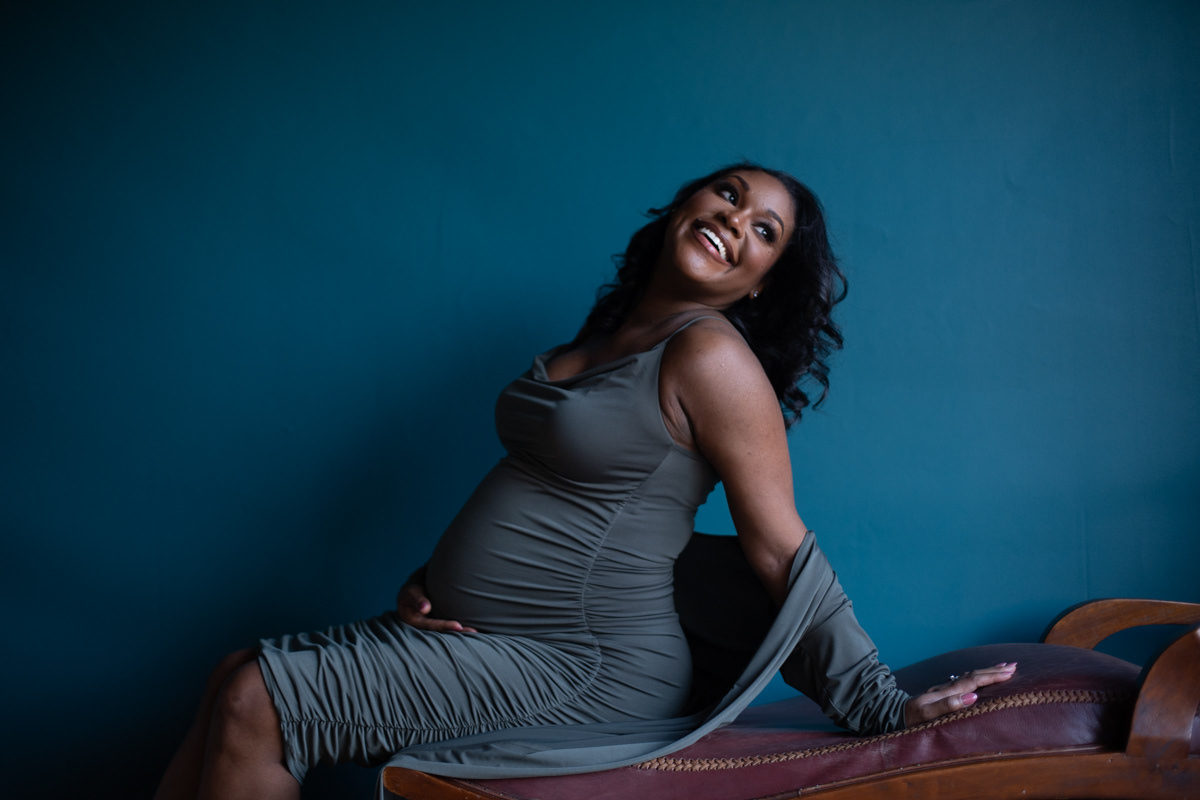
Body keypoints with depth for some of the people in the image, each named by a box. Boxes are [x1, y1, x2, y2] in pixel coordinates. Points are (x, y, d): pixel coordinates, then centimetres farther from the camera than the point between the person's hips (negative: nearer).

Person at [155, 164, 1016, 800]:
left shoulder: (712, 356, -14)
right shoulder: (599, 344, 12)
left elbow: (782, 552, -13)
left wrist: (881, 704, -13)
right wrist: (428, 581, 6)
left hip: (587, 667, -9)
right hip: (492, 637, 9)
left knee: (255, 704, -14)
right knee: (240, 674, 5)